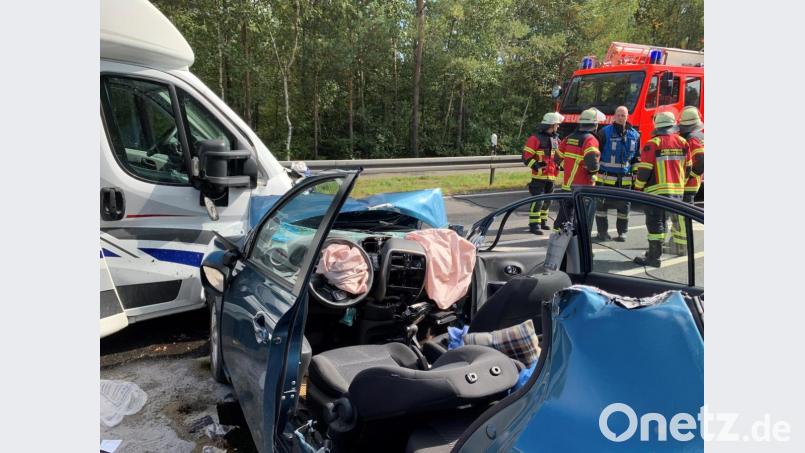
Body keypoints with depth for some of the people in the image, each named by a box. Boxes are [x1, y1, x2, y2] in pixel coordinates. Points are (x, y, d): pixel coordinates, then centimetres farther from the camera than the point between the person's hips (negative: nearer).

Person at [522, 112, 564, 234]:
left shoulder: (555, 139, 13)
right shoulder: (536, 138, -11)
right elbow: (526, 156, -16)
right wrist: (536, 166, -25)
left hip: (551, 175, 8)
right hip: (539, 175, -8)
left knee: (547, 200, 16)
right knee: (538, 200, -11)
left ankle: (542, 221, 29)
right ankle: (534, 224, -7)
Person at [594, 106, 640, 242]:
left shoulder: (634, 135, 9)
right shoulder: (605, 132, -4)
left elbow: (637, 157, 17)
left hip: (625, 178, 3)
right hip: (606, 177, -3)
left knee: (624, 206, 7)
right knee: (602, 204, 3)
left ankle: (622, 232, 18)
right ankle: (602, 231, 14)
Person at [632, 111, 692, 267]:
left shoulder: (653, 144, -12)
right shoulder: (683, 143, 5)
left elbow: (644, 170, -12)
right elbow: (687, 168, 13)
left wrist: (638, 187, 1)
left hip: (657, 190, -6)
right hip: (677, 191, 6)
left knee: (654, 222, -2)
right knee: (662, 221, 18)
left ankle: (654, 257, -2)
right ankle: (656, 251, 27)